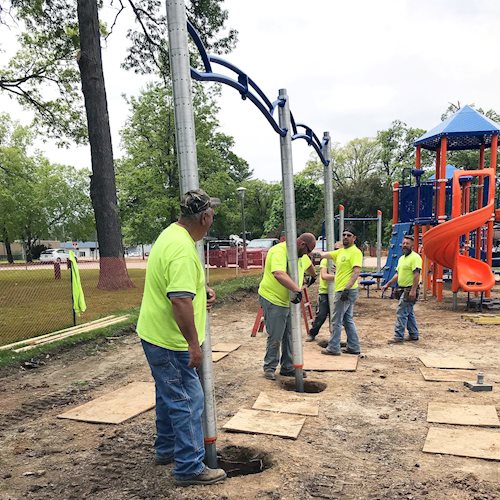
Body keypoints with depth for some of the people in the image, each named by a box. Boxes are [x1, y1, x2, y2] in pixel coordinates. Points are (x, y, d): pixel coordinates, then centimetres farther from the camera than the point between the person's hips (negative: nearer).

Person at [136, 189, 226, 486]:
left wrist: (201, 289, 10)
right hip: (171, 341, -11)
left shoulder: (171, 234, 8)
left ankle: (167, 449, 39)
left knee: (170, 395, 23)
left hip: (157, 335, 11)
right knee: (188, 401, 1)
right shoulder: (183, 249, -25)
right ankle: (190, 468, 14)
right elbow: (180, 300, -31)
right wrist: (194, 344, -24)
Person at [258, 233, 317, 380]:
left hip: (290, 302, 9)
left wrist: (314, 276, 48)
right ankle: (269, 368, 14)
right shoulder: (279, 251, -23)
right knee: (275, 338, -2)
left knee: (290, 336, 11)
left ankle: (288, 368, 21)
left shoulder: (301, 254, 7)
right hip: (273, 301, -9)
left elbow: (309, 265, 32)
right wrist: (297, 289, -48)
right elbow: (279, 274, -41)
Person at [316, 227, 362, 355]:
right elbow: (325, 255, 15)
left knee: (336, 320, -3)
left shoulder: (355, 252, -12)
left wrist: (347, 288, -27)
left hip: (347, 291, -9)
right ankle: (353, 347, 22)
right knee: (347, 319, 15)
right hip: (342, 290, 9)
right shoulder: (341, 251, 16)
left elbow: (356, 271, -21)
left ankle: (333, 348, 6)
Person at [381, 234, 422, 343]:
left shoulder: (415, 257, -13)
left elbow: (416, 274, -20)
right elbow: (398, 274, 22)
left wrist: (413, 290, -26)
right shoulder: (401, 258, 17)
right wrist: (387, 284, 17)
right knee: (408, 313, 15)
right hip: (403, 289, 10)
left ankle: (399, 337, -4)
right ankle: (414, 335, 25)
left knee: (401, 312, -9)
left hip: (409, 290, -10)